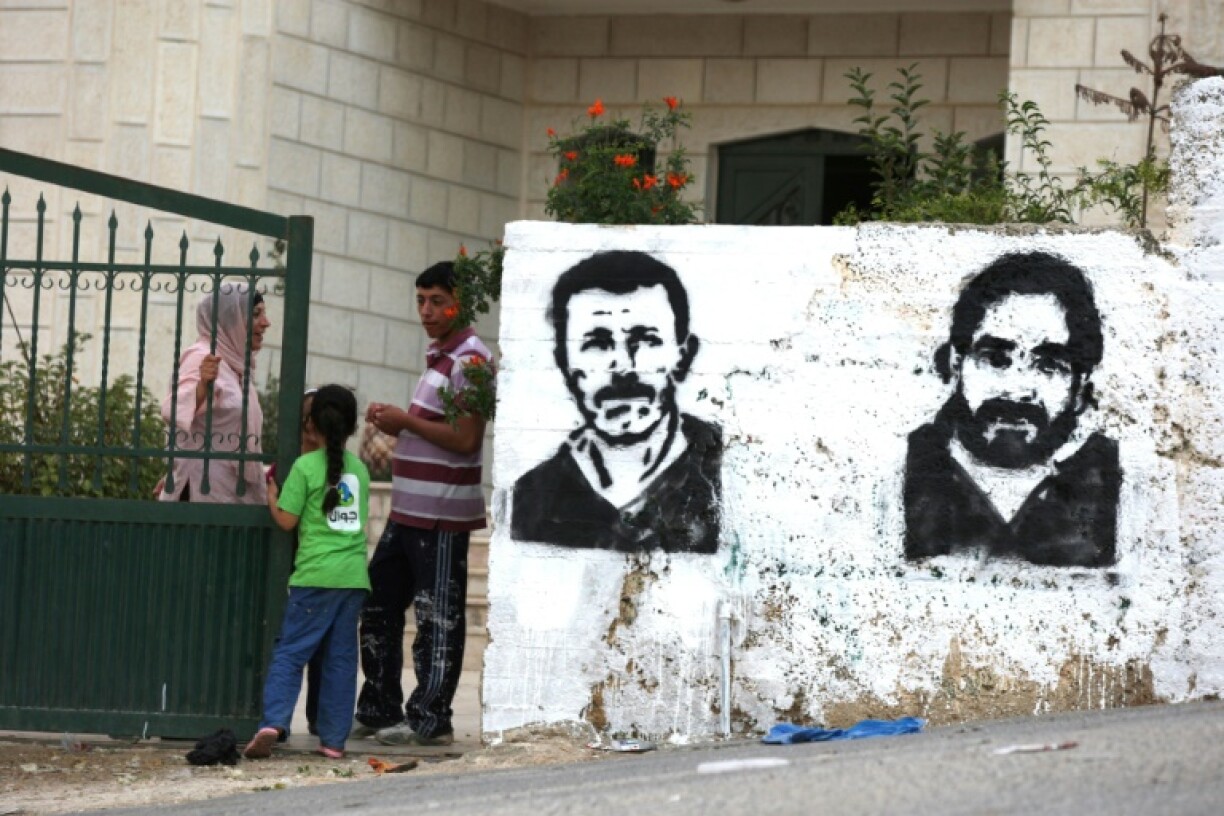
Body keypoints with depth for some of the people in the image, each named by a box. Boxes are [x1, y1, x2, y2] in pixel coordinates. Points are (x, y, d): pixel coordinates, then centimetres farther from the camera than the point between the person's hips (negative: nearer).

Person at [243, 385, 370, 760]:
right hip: (354, 575, 4)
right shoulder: (360, 469, 12)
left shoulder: (305, 467, -3)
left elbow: (286, 519, -4)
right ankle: (334, 739, 8)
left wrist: (271, 496, 15)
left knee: (290, 652, -4)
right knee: (341, 658, 8)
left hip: (316, 575, -4)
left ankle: (273, 723, -21)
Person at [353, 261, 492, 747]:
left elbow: (466, 438, -21)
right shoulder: (439, 356, 18)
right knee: (379, 606, 14)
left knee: (438, 617, -5)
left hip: (442, 515, -11)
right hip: (408, 509, 11)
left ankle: (430, 720, -1)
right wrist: (394, 424, 8)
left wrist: (405, 420, -14)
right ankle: (379, 712, 21)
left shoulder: (469, 360, -13)